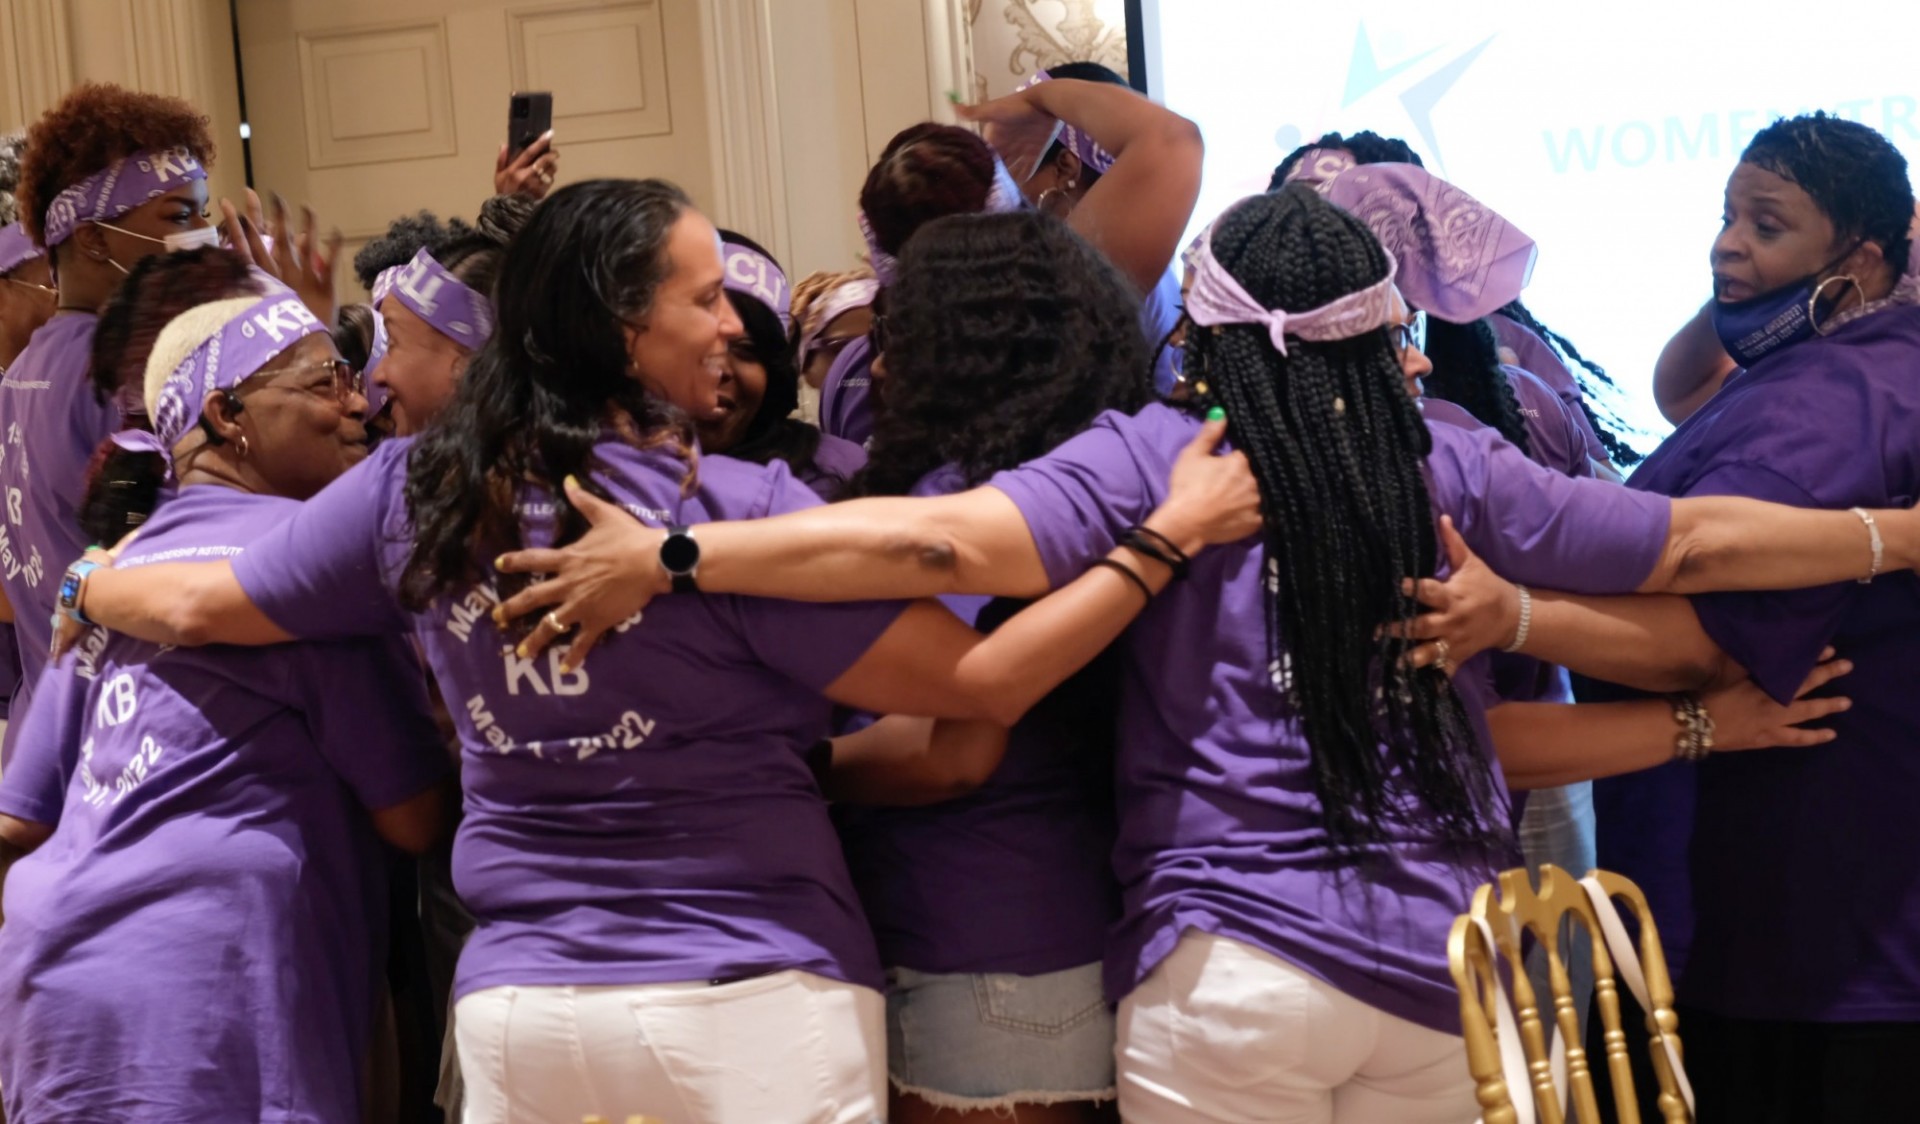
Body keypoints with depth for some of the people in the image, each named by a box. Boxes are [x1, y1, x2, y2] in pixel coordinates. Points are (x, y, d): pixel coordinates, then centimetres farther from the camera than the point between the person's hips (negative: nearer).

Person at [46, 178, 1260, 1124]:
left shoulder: (417, 493, -1)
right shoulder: (738, 513, -16)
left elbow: (202, 605, 13)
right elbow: (983, 681, -15)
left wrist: (89, 585, 34)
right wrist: (1171, 534, -10)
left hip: (517, 1002, 5)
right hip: (756, 1002, -4)